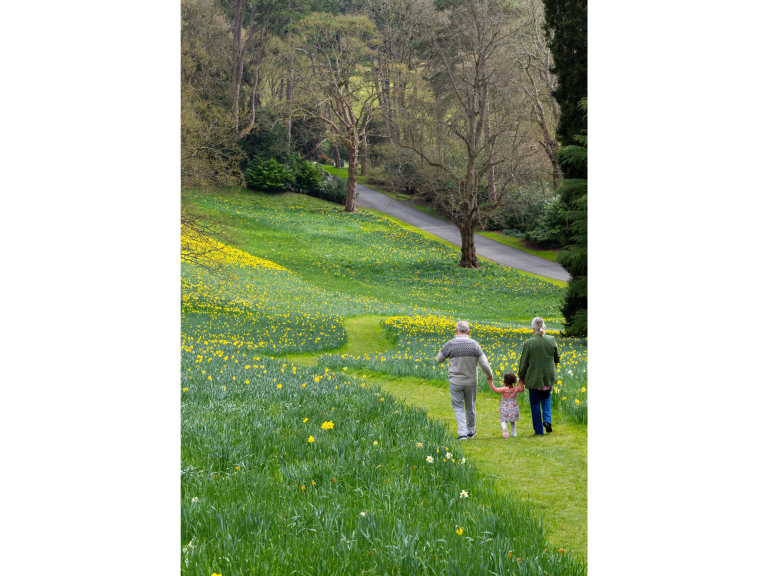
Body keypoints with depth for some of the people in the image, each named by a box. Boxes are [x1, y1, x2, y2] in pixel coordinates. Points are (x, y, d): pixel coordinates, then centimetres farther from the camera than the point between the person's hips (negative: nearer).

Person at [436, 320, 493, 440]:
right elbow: (484, 364, -7)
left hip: (455, 382, -2)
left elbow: (439, 360, 0)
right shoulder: (474, 344, -8)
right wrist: (490, 376, 12)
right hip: (471, 381, 2)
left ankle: (463, 433, -7)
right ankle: (471, 431, 35)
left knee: (458, 408, 6)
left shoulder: (451, 344, -14)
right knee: (470, 407, 19)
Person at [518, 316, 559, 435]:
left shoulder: (529, 343, -17)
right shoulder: (551, 340, -7)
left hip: (534, 378, -3)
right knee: (546, 398, 27)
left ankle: (538, 430, 14)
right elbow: (556, 358, 9)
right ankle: (547, 420, 4)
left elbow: (524, 362, -7)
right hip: (549, 377, 3)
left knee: (535, 403, 11)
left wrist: (521, 376, 8)